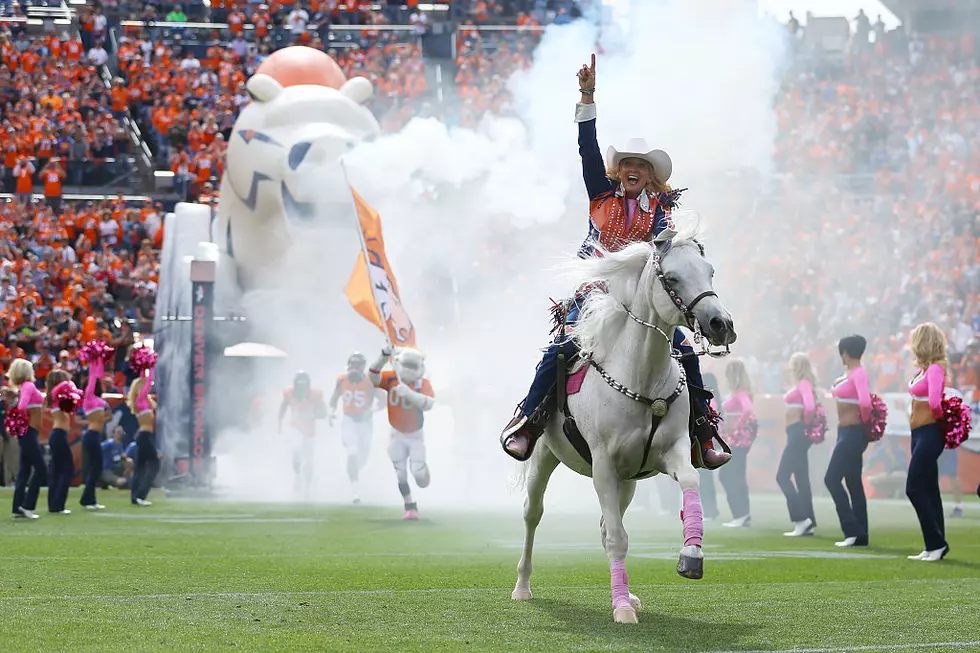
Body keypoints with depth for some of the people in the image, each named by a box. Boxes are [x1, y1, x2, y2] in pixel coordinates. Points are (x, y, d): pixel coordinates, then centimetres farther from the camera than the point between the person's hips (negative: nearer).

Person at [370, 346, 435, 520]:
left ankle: (424, 469, 28)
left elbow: (428, 404, -37)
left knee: (418, 474, -9)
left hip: (415, 435, -2)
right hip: (397, 435, 2)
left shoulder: (423, 383, -19)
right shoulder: (391, 378, -13)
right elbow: (373, 376, -31)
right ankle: (410, 507, 15)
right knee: (401, 474, -1)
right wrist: (384, 356, -46)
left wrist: (409, 393, -51)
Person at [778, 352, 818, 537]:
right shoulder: (799, 384, 14)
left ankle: (801, 519, -12)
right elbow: (811, 406, 20)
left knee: (783, 476, -10)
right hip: (795, 434, 10)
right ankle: (808, 524, 13)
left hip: (798, 433, -10)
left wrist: (806, 424, -14)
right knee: (801, 478, 11)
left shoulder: (804, 384, -13)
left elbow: (810, 406, -28)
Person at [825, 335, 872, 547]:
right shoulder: (849, 374, 12)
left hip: (853, 434, -10)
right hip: (846, 433, 10)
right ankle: (860, 535, 12)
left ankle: (852, 530, -11)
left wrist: (865, 421, -15)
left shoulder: (859, 374, -16)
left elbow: (865, 402, -30)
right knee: (853, 484, 10)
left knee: (832, 479, -11)